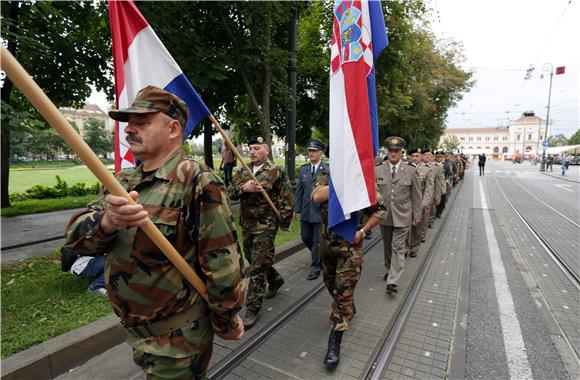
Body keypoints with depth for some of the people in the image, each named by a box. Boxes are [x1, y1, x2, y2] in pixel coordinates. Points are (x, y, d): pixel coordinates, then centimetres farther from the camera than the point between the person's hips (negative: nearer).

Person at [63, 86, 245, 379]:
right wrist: (107, 222, -30)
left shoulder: (197, 182, -24)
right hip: (135, 332, 7)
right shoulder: (123, 181, 2)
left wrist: (226, 323, -11)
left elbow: (222, 263, -22)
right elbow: (76, 236, -8)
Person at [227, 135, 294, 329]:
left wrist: (283, 223, -7)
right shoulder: (243, 171, 8)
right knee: (252, 258, 20)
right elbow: (230, 192, 2)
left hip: (265, 225, -7)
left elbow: (287, 200, -7)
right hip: (247, 224, 7)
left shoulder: (276, 171, -9)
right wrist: (243, 187, -17)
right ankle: (275, 279, 46)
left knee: (258, 266, -3)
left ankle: (253, 308, 11)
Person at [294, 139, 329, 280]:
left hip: (321, 210, -5)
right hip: (306, 211, 6)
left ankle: (315, 267, 23)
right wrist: (297, 208, 6)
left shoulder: (328, 169, -10)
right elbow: (299, 190, 9)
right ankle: (320, 255, 44)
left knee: (317, 240, 5)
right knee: (305, 238, 17)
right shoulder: (303, 169, 7)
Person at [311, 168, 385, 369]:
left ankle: (335, 341, 8)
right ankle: (347, 310, 50)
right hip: (326, 242, 5)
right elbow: (316, 196, -21)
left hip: (350, 245, -4)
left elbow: (380, 209, -3)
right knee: (330, 283, 22)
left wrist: (363, 231, -12)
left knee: (343, 291, -4)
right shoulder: (325, 177, -1)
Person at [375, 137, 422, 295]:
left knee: (398, 248, -3)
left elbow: (416, 195, 1)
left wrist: (417, 215, 2)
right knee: (387, 246, 16)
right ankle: (389, 269, 37)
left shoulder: (411, 171, -3)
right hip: (384, 216, 2)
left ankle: (392, 281, -1)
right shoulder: (377, 170, -1)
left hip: (402, 217, -2)